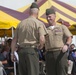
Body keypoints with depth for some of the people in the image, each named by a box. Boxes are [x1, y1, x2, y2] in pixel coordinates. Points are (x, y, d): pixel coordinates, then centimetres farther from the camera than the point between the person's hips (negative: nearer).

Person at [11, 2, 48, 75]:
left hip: (21, 50, 5)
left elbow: (14, 40, 12)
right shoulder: (39, 23, -3)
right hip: (32, 50, -5)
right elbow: (42, 39, -15)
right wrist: (41, 46, 6)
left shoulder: (21, 23, 13)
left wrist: (12, 53, 17)